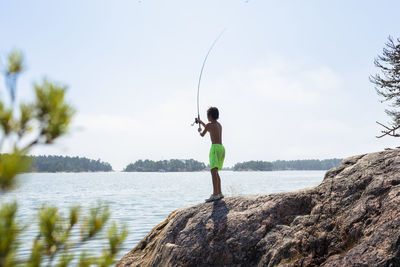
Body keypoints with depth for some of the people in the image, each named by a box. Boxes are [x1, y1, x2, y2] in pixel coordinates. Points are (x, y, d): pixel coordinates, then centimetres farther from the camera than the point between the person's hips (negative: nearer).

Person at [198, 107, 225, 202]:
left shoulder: (209, 125, -3)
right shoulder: (219, 125, 21)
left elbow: (202, 134, 13)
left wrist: (199, 130, 35)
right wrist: (202, 123, 51)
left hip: (215, 147, -9)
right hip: (222, 148, 9)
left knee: (213, 171, -15)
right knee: (215, 172, 16)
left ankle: (215, 194, -25)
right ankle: (219, 193, 17)